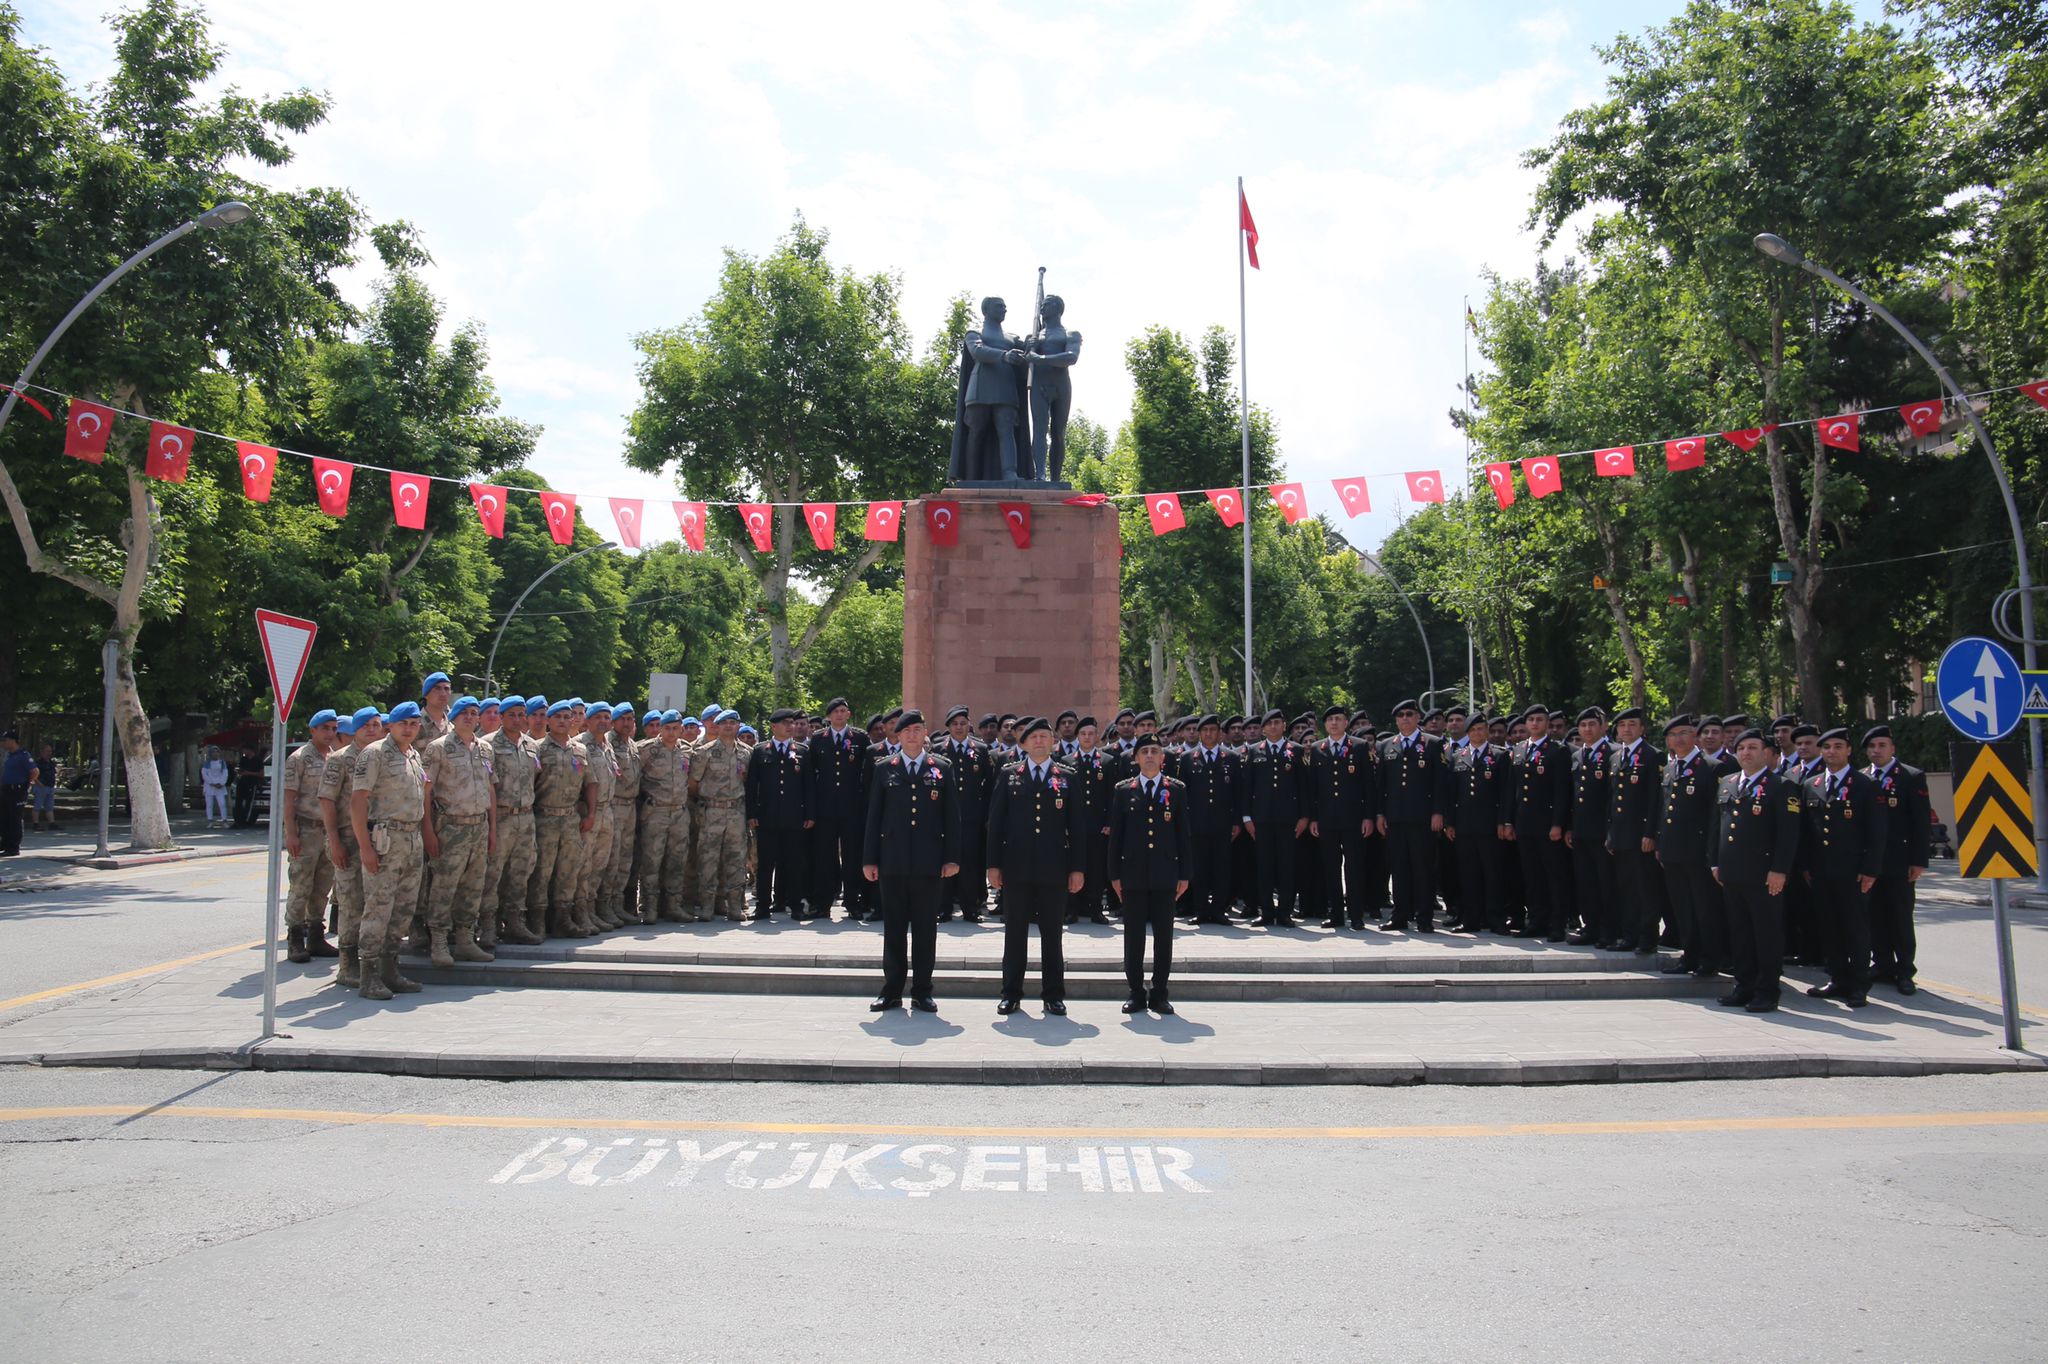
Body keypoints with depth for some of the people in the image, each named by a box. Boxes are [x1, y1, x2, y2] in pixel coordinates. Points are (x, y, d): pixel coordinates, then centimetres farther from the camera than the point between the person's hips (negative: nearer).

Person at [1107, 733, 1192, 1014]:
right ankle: (1136, 993, 13)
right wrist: (1115, 874, 1)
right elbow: (1115, 834, 6)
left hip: (1165, 874, 0)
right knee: (1133, 935, 4)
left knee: (1164, 935, 4)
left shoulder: (1177, 790, 6)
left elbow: (1184, 833, 6)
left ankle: (1159, 993, 13)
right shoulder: (1123, 790, 6)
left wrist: (1184, 874, 1)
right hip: (1133, 874, 0)